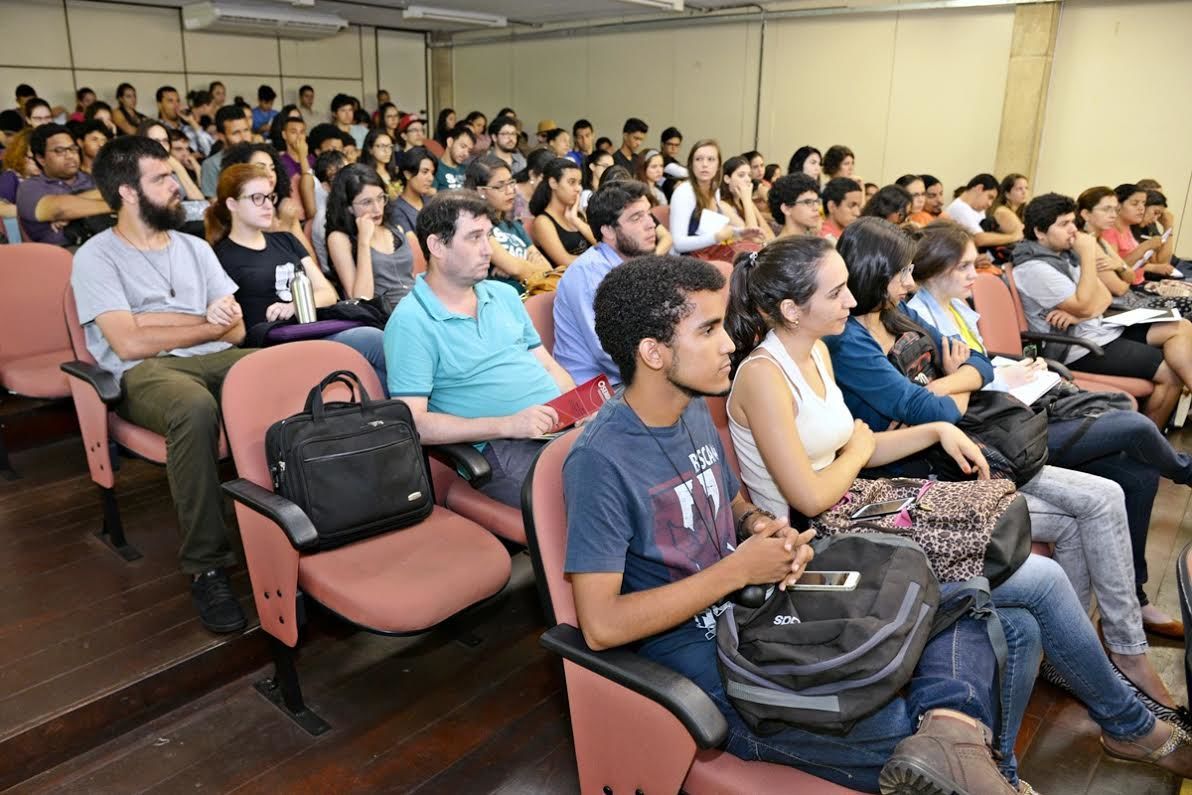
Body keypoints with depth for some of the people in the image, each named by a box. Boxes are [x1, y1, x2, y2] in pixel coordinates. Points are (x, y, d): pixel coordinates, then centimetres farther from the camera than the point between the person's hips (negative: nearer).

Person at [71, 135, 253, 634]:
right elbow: (129, 343, -9)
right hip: (143, 374, -5)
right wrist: (206, 322, 0)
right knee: (195, 408, -40)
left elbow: (235, 329, 12)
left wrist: (160, 321, -4)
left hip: (214, 360, 5)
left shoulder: (194, 247, 21)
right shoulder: (96, 256, 4)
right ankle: (206, 567, -30)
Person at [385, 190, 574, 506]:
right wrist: (506, 425, -19)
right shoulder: (410, 323, -5)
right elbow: (413, 422, -11)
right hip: (502, 449, -7)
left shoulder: (504, 295, 19)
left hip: (560, 424, 7)